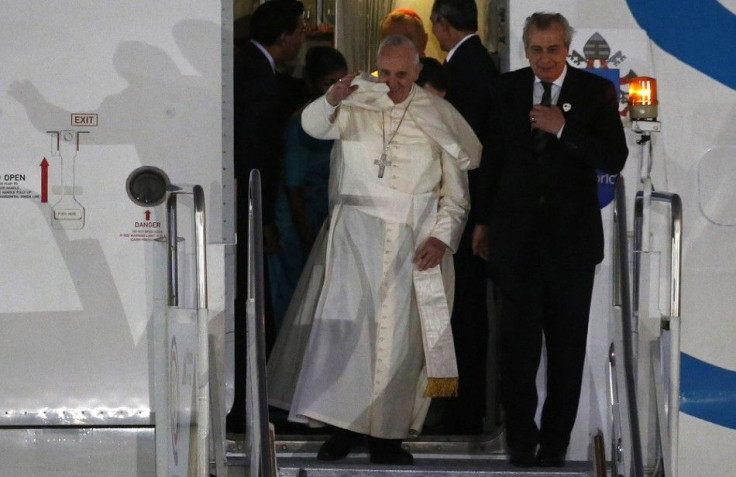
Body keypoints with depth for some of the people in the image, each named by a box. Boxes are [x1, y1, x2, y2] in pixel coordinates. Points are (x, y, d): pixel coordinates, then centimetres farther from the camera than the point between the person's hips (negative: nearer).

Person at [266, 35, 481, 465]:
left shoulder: (438, 117, 6)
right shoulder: (357, 105, 4)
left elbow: (455, 194, 9)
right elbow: (314, 126, -16)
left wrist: (442, 236, -6)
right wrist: (332, 100, -37)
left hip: (413, 245, 1)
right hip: (356, 235, 0)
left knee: (400, 333, 0)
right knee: (344, 326, -8)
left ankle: (388, 434, 6)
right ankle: (343, 426, -3)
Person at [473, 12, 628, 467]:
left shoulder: (596, 92, -2)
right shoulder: (508, 89, 5)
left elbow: (615, 159, -10)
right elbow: (494, 158, 13)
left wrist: (564, 129, -20)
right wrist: (484, 220, 14)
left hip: (571, 234, -1)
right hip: (517, 233, 1)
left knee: (567, 344, 5)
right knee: (518, 340, 1)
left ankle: (556, 440, 14)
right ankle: (521, 438, 10)